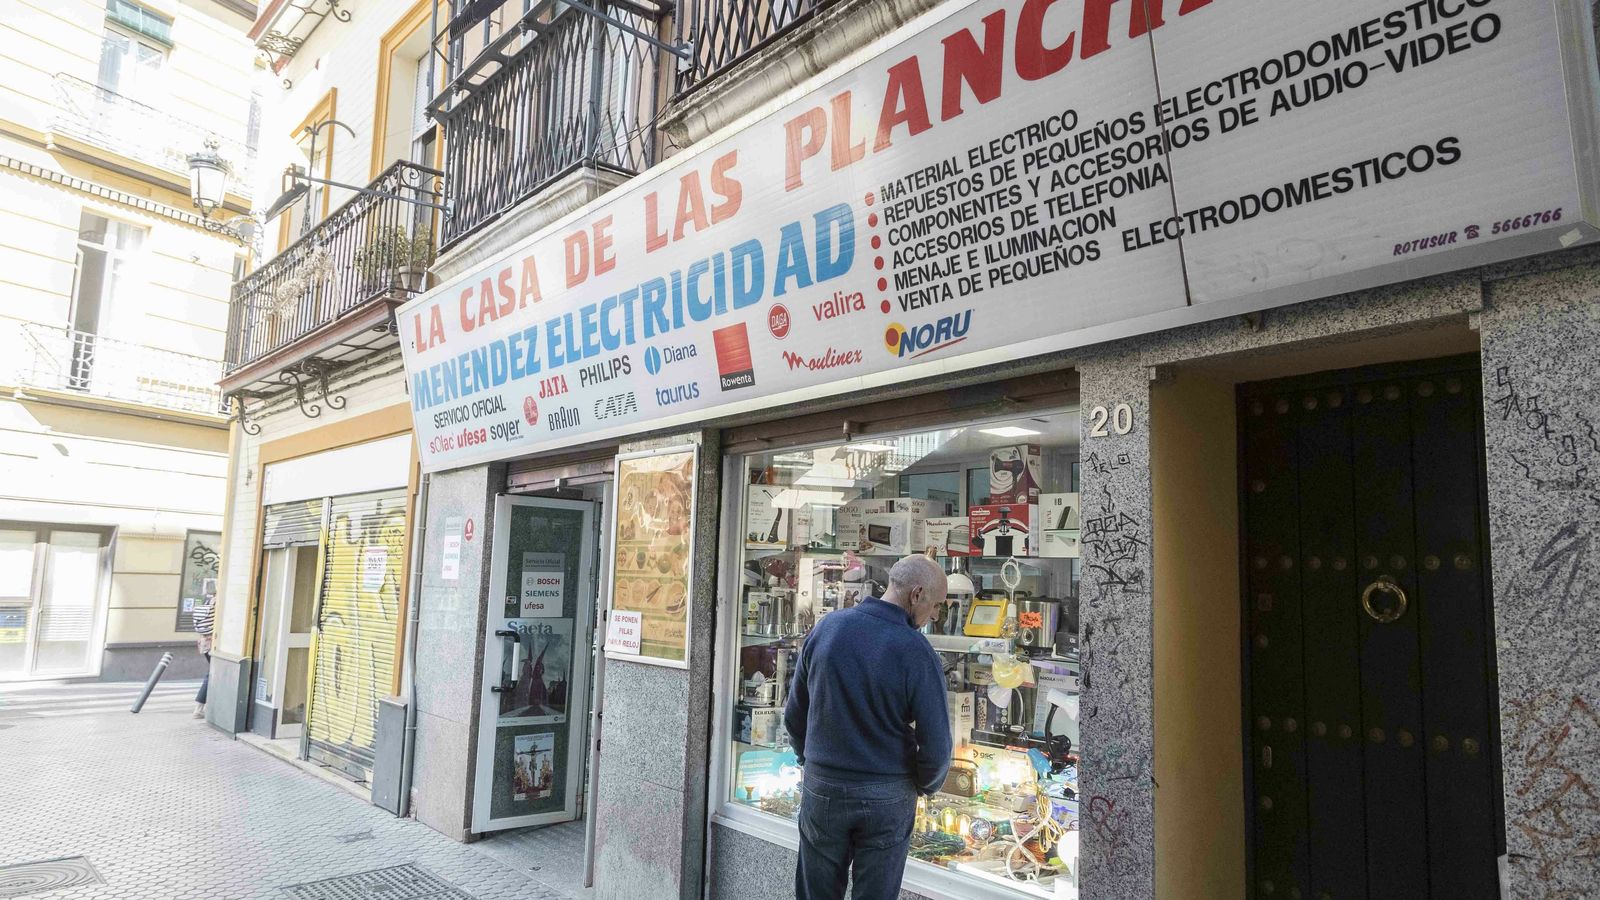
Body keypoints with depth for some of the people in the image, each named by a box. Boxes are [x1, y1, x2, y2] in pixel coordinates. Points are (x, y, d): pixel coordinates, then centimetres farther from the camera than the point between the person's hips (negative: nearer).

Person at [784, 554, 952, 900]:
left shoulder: (828, 626, -7)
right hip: (887, 797, -3)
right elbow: (936, 747, -15)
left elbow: (794, 715, 3)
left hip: (822, 789, 3)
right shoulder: (916, 651, -19)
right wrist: (925, 785, 6)